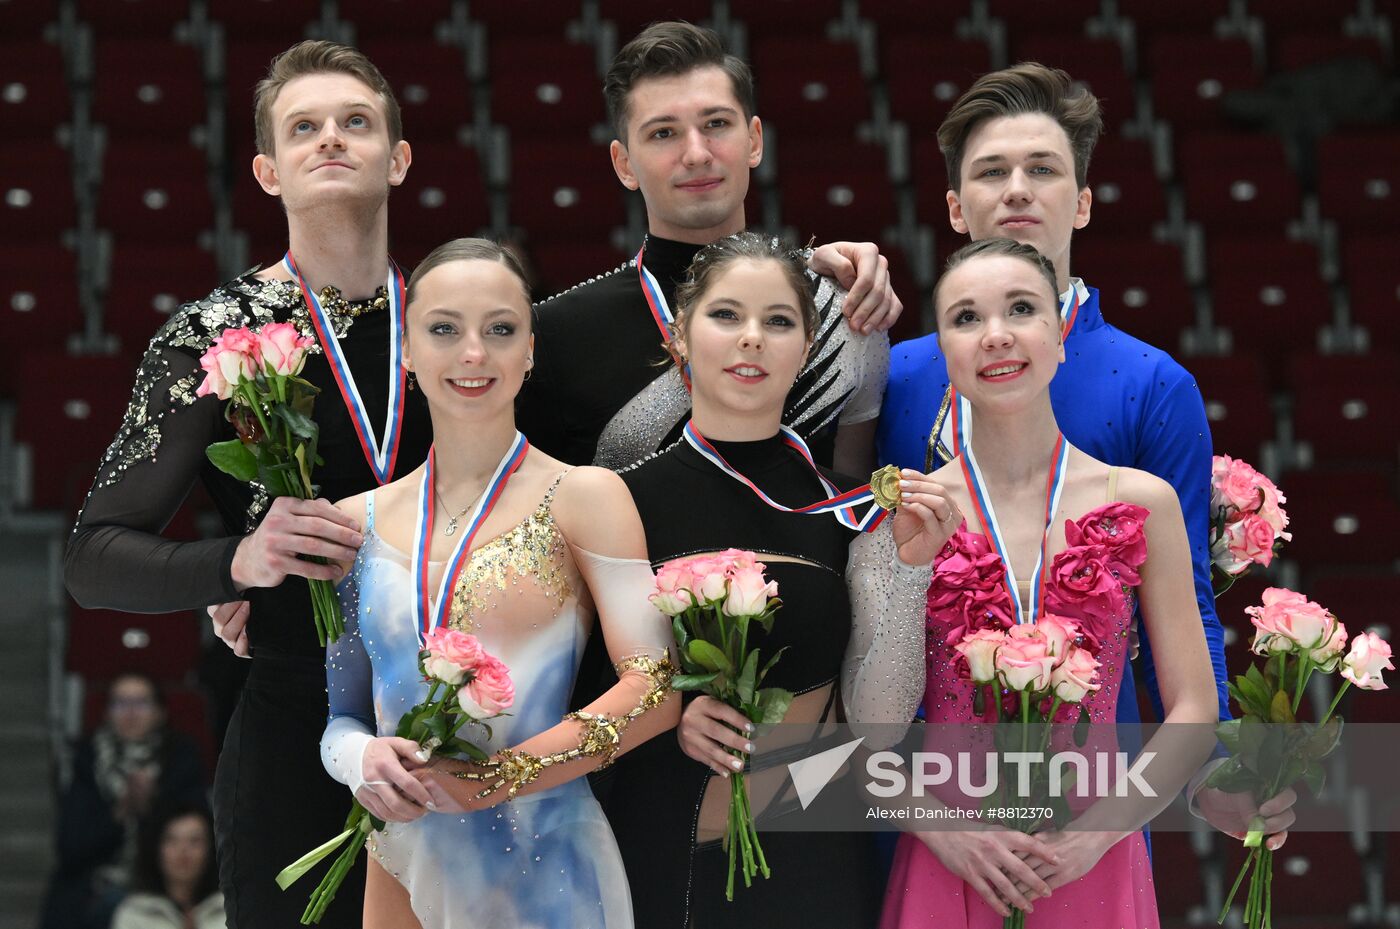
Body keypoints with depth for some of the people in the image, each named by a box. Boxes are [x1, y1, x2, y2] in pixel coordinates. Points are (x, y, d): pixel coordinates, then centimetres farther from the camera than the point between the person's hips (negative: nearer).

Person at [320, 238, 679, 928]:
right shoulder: (359, 522, 7)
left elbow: (654, 691, -12)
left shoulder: (584, 497, -4)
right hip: (403, 865, 4)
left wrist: (499, 777, -20)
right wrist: (363, 759, -13)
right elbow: (341, 713, 10)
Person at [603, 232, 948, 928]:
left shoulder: (851, 509, -2)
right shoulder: (627, 499, -6)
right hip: (666, 848, -1)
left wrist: (908, 568, -15)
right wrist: (666, 714, -15)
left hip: (813, 857, 1)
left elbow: (879, 715, -5)